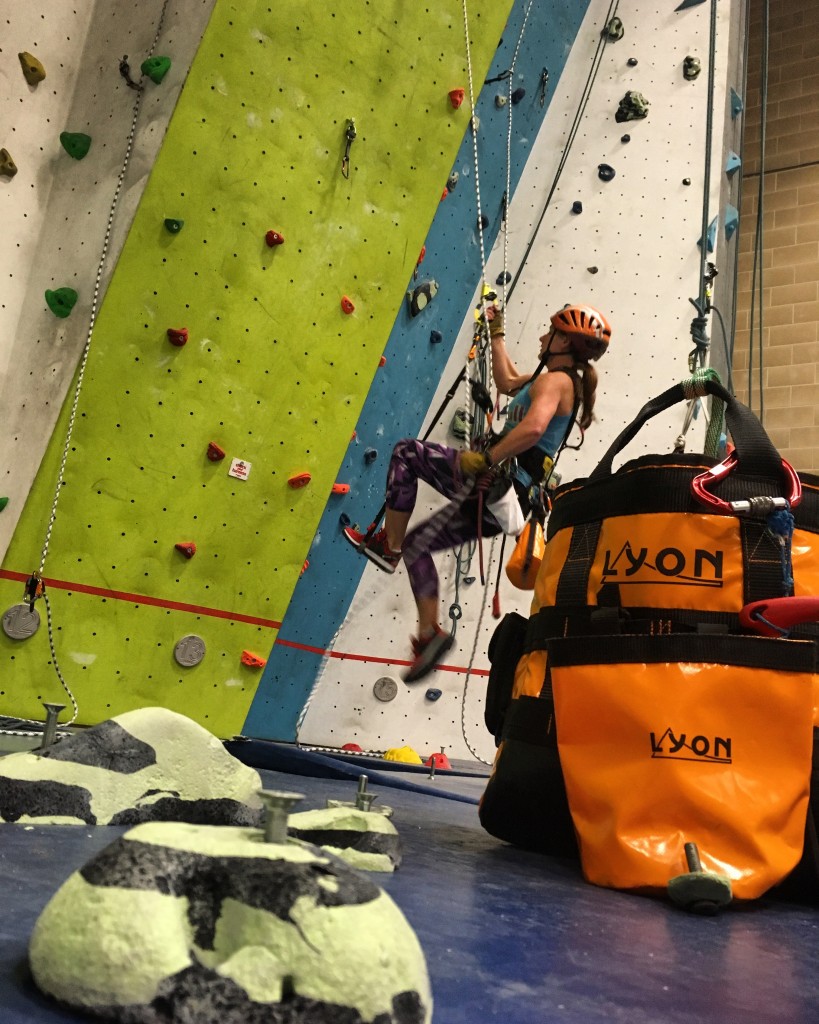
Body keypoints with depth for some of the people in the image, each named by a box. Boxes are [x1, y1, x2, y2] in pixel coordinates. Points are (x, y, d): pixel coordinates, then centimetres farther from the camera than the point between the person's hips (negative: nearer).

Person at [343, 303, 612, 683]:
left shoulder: (555, 380, -12)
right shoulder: (564, 381, 18)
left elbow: (533, 427, -33)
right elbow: (508, 382, 32)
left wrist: (484, 460, -26)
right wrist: (496, 333, 34)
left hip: (497, 488, -10)